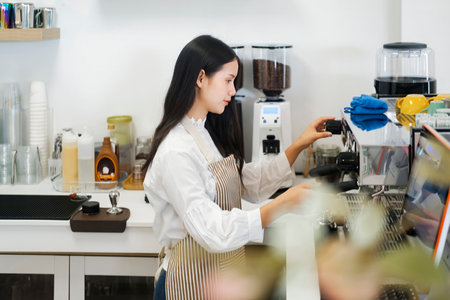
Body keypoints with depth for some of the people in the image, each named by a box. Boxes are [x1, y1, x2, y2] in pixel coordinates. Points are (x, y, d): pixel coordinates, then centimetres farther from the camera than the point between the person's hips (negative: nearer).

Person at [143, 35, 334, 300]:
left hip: (222, 274, 9)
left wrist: (299, 146, 7)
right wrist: (282, 205, -31)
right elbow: (212, 232, -30)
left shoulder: (207, 134, 9)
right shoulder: (176, 152, -23)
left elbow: (252, 184, 14)